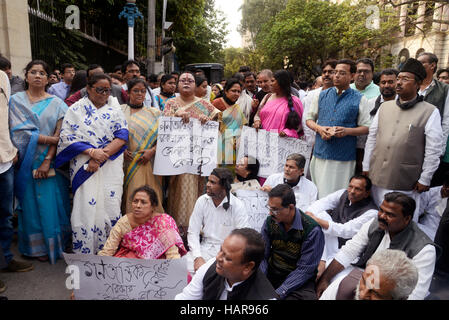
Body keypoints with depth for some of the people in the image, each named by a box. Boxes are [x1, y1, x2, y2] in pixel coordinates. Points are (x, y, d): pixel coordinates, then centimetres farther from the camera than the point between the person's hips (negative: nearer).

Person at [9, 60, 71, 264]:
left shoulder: (56, 103, 5)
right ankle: (38, 247, 18)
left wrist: (47, 161, -11)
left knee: (53, 204, 4)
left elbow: (59, 134, -2)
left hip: (51, 163, 1)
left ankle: (56, 244, 19)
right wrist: (51, 139, -12)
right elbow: (20, 132, -8)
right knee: (32, 205, 5)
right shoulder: (16, 100, 3)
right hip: (28, 163, 0)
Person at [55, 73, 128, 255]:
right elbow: (67, 137, 0)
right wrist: (92, 151, -14)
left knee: (110, 207, -1)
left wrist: (102, 154, -11)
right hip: (84, 167, -1)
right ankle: (84, 254, 9)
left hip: (111, 166, 1)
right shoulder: (76, 109, 8)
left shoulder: (115, 109, 11)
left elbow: (122, 136, 1)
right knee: (85, 207, -5)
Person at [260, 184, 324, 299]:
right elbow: (262, 256, 0)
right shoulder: (270, 222, -4)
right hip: (271, 276, 3)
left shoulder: (312, 230, -17)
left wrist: (278, 293, -21)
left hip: (299, 282, -3)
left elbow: (305, 269, -16)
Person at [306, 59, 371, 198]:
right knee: (318, 194, 8)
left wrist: (347, 131, -17)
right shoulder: (322, 95, 11)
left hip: (344, 157, -2)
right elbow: (309, 118, 14)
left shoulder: (359, 99, 2)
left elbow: (366, 127, 2)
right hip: (320, 153, 3)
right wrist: (319, 128, -7)